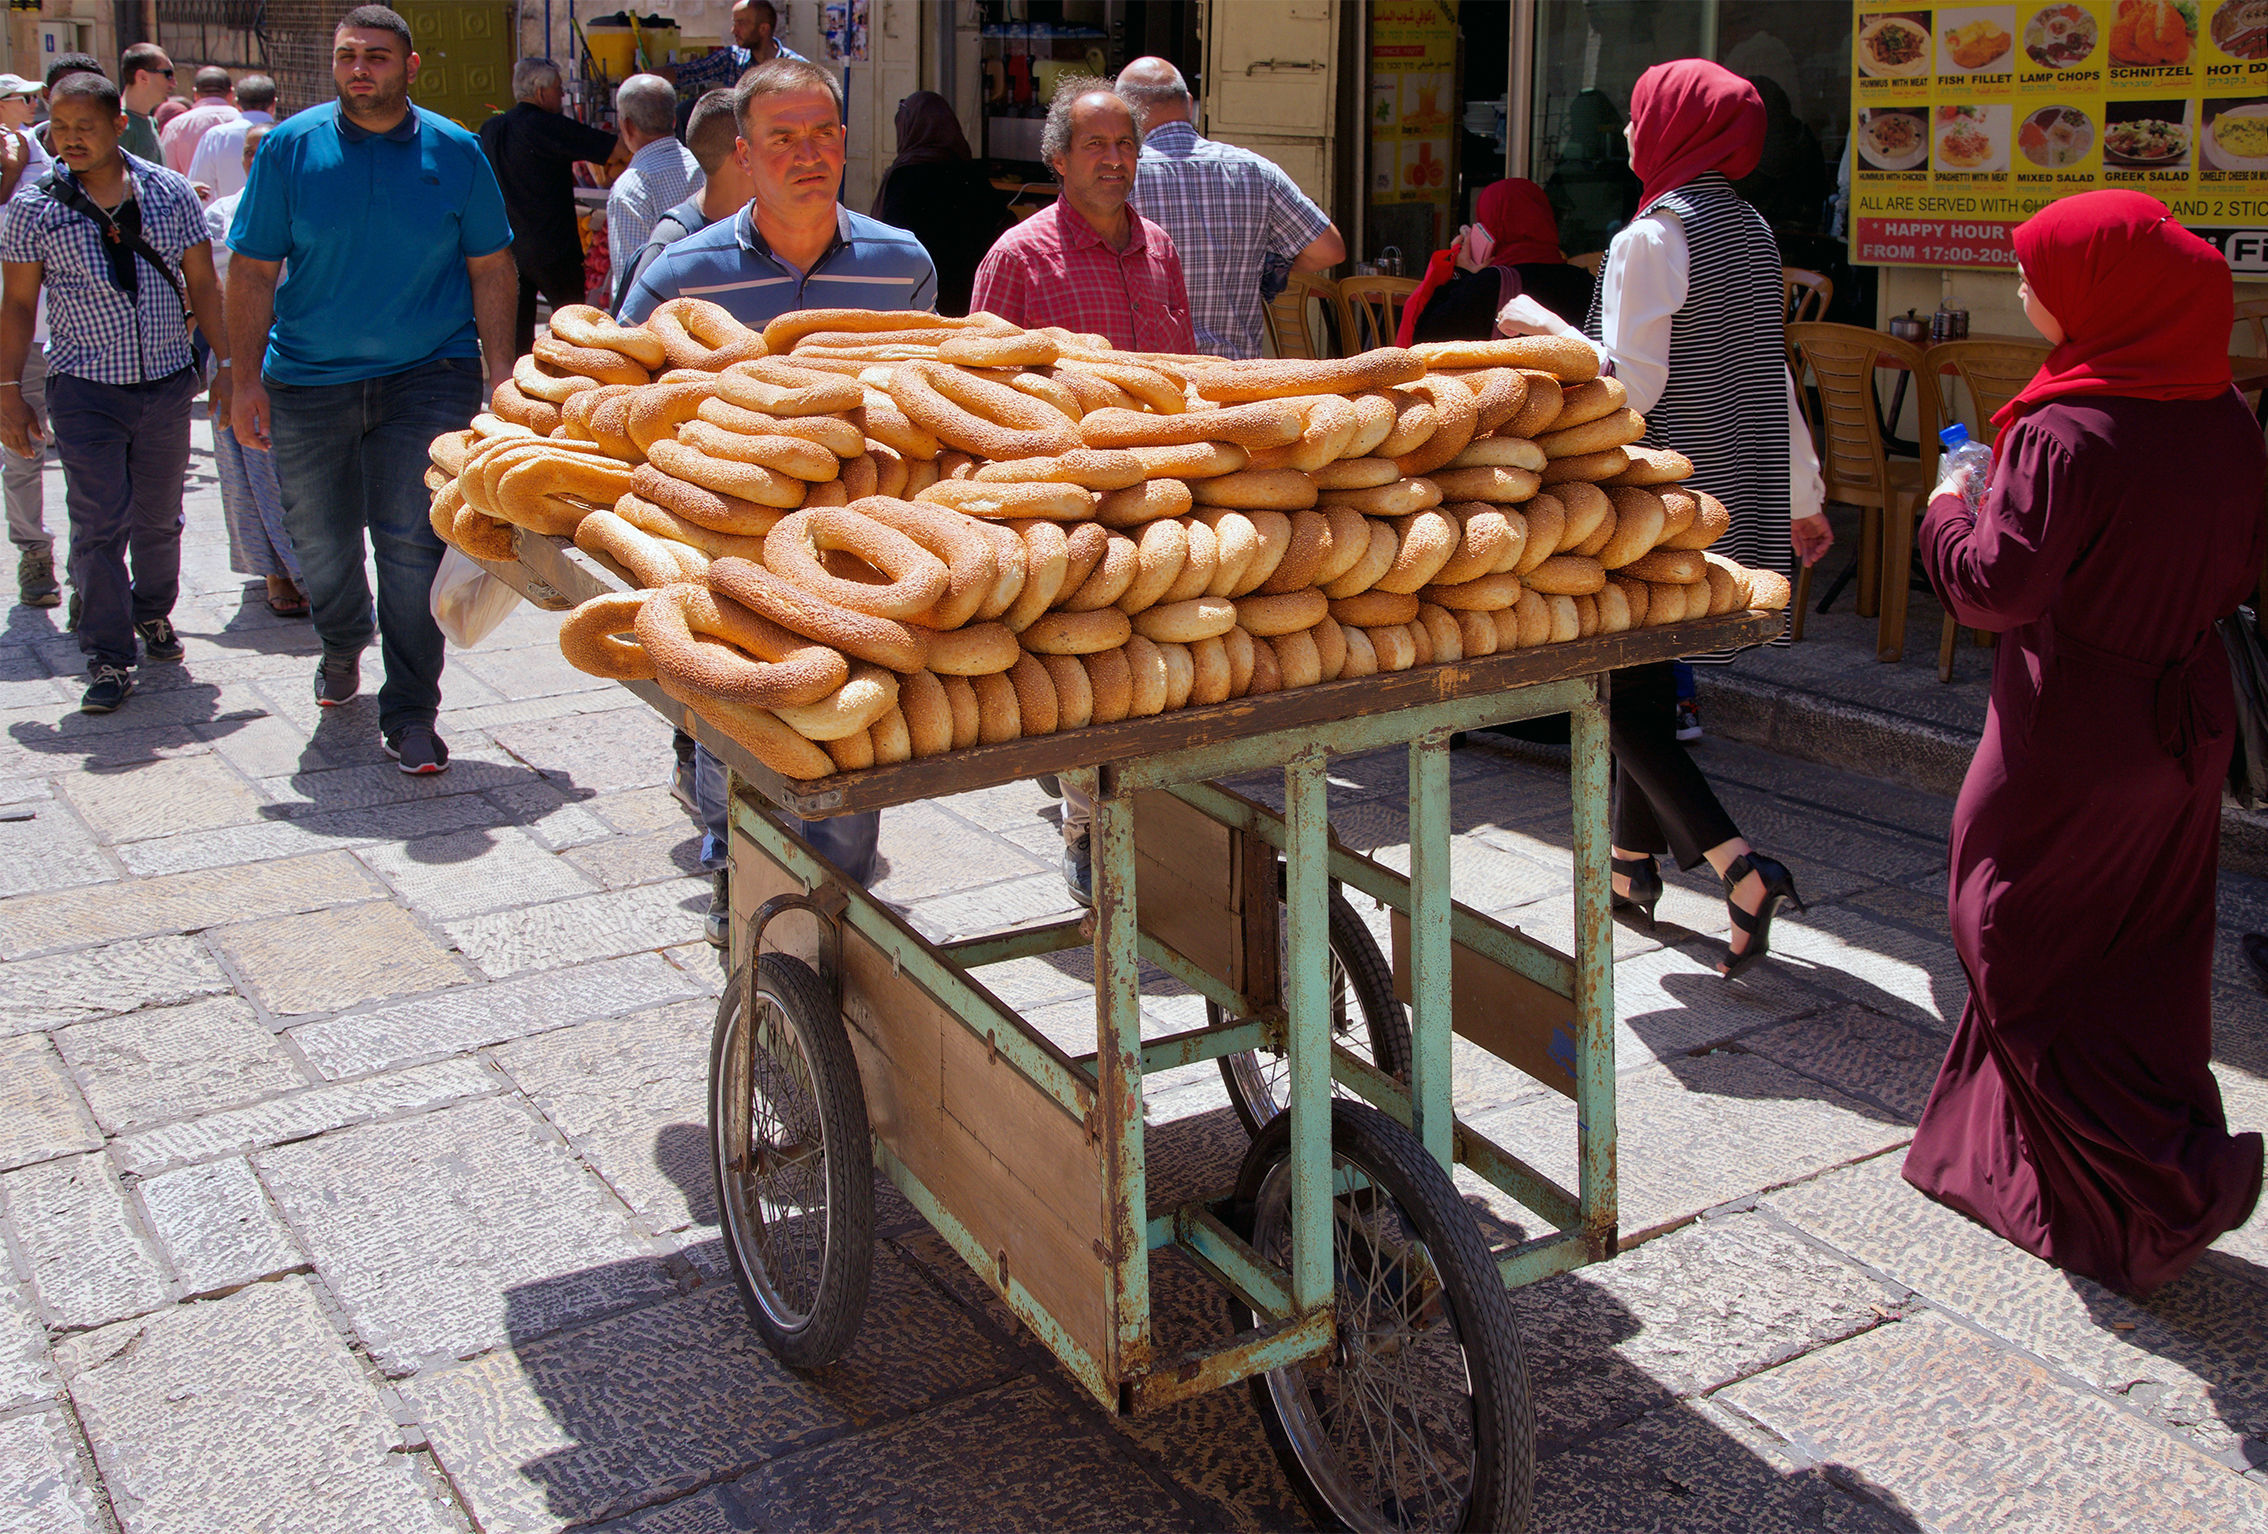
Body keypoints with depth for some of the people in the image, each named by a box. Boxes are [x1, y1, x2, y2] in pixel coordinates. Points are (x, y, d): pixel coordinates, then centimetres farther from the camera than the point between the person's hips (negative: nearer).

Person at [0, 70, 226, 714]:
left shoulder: (170, 192, 2)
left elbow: (203, 285, 8)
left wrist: (229, 364, 3)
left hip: (167, 385, 2)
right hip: (85, 389, -2)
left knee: (159, 517, 13)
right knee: (99, 524, -6)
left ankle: (153, 613, 37)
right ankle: (108, 657, 1)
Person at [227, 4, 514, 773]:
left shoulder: (454, 152, 0)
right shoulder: (290, 147, 0)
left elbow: (491, 270, 4)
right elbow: (252, 271, 2)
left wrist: (501, 377, -3)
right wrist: (249, 378, -5)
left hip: (427, 377, -2)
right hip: (307, 381, 2)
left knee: (412, 543, -9)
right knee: (320, 543, 13)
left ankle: (409, 712, 2)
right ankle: (343, 643, 46)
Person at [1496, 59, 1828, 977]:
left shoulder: (1651, 239, -14)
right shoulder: (1751, 230, 11)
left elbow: (1631, 387, -18)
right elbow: (1773, 375, 16)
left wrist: (1544, 327, -5)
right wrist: (1802, 498, 23)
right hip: (1741, 498, 9)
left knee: (1621, 697, -2)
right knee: (1645, 683, 18)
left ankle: (1742, 871, -13)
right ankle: (1633, 866, 29)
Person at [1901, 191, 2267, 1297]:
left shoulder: (2066, 433, -21)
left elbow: (1997, 586, -20)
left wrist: (1948, 511, -3)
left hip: (2070, 739, -7)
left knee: (2021, 951, 6)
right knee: (2144, 957, 18)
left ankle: (2168, 1180, 0)